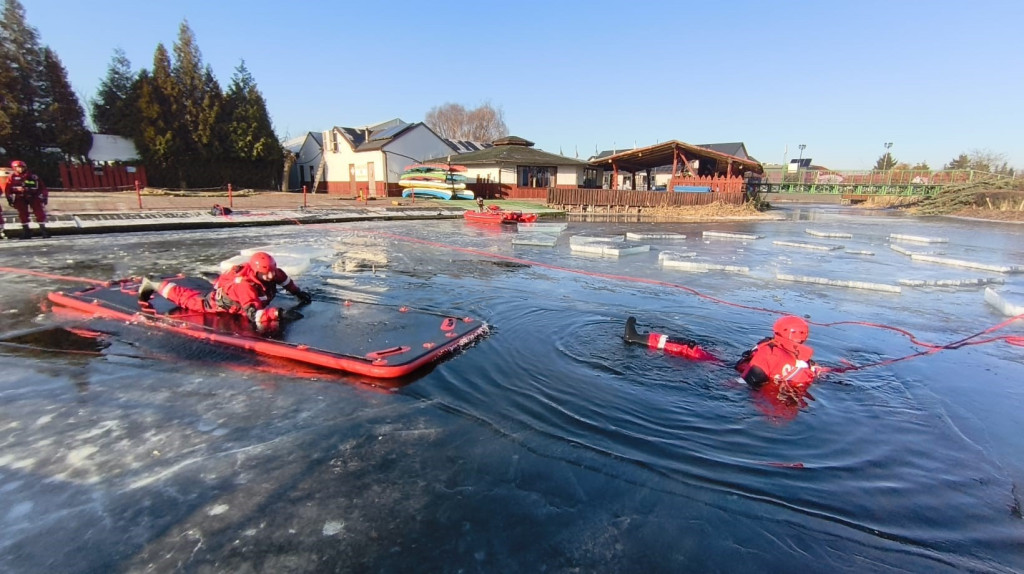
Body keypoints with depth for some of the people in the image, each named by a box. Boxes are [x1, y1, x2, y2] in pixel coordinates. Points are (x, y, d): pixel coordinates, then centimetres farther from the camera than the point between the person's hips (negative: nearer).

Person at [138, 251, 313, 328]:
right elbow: (255, 315, -55)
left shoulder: (271, 273, -26)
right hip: (218, 302, -7)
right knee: (190, 299, 17)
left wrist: (297, 292, -2)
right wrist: (279, 314, -66)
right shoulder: (244, 285, -47)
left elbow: (283, 277, -1)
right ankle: (153, 285, 36)